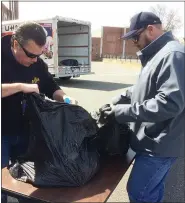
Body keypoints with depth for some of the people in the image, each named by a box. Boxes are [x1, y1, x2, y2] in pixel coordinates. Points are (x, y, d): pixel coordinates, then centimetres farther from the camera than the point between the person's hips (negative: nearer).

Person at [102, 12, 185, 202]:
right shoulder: (157, 54, 14)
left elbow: (169, 103, -29)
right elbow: (142, 90, 20)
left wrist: (121, 112, -24)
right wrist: (117, 101, 6)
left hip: (160, 144, -10)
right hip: (153, 140, 10)